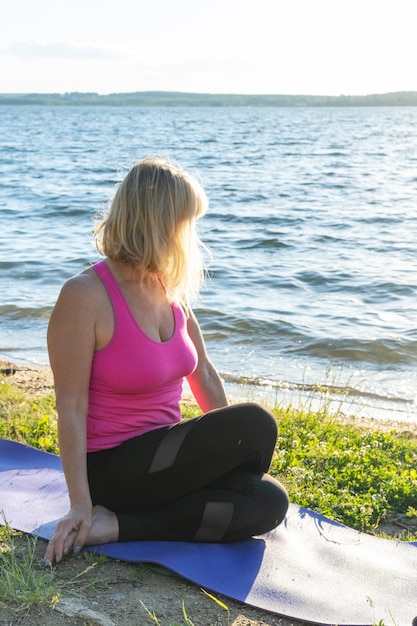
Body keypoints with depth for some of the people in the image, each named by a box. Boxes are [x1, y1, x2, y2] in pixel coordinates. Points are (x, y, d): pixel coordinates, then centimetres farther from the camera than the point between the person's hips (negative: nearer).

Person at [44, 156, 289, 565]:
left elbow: (203, 374, 12)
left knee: (269, 503, -14)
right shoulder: (85, 296, -17)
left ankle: (120, 527, -9)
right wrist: (80, 504, -20)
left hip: (165, 455, 7)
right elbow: (71, 408, -17)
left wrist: (236, 453, 12)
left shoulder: (170, 289, 4)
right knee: (256, 423, -20)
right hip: (112, 470, -7)